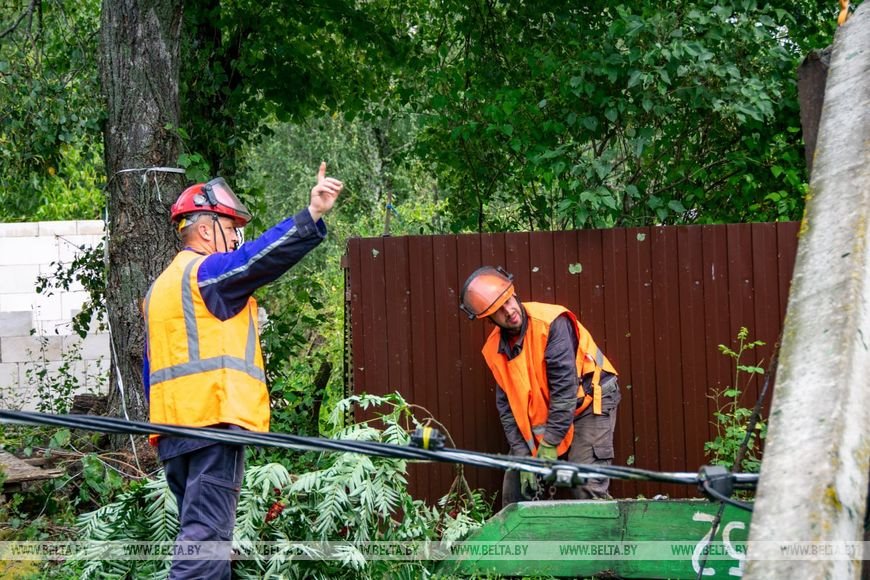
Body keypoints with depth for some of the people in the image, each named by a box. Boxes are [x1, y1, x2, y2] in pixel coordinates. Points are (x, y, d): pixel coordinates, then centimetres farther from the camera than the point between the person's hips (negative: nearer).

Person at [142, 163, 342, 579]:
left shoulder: (160, 289, 24)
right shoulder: (207, 271, -4)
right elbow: (259, 259, -24)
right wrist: (312, 217, -33)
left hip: (174, 429, 9)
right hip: (213, 422, -9)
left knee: (199, 537, 14)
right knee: (205, 541, -14)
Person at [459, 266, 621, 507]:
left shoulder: (552, 322, -25)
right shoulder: (495, 349, -5)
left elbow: (565, 387, -26)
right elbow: (507, 407, -2)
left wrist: (549, 446, -24)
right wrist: (523, 456, -12)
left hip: (588, 403, -6)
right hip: (541, 415, 6)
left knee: (587, 487, -20)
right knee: (516, 488, 3)